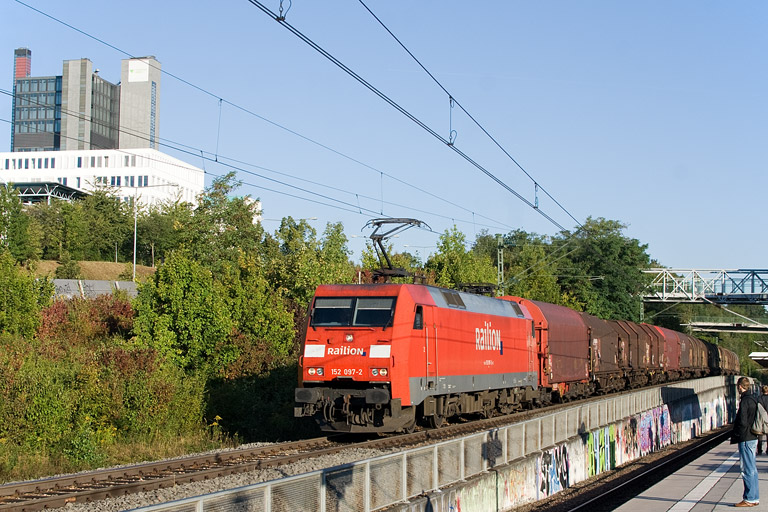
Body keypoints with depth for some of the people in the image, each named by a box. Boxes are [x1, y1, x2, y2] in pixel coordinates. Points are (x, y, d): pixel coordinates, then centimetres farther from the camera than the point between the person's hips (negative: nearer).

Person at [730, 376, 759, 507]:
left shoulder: (745, 401, -17)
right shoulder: (753, 399, 12)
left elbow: (742, 423, -21)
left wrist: (735, 435, -9)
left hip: (746, 439, -9)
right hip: (753, 437, 10)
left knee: (748, 469, -5)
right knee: (752, 469, 14)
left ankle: (749, 499, -1)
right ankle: (754, 497, 20)